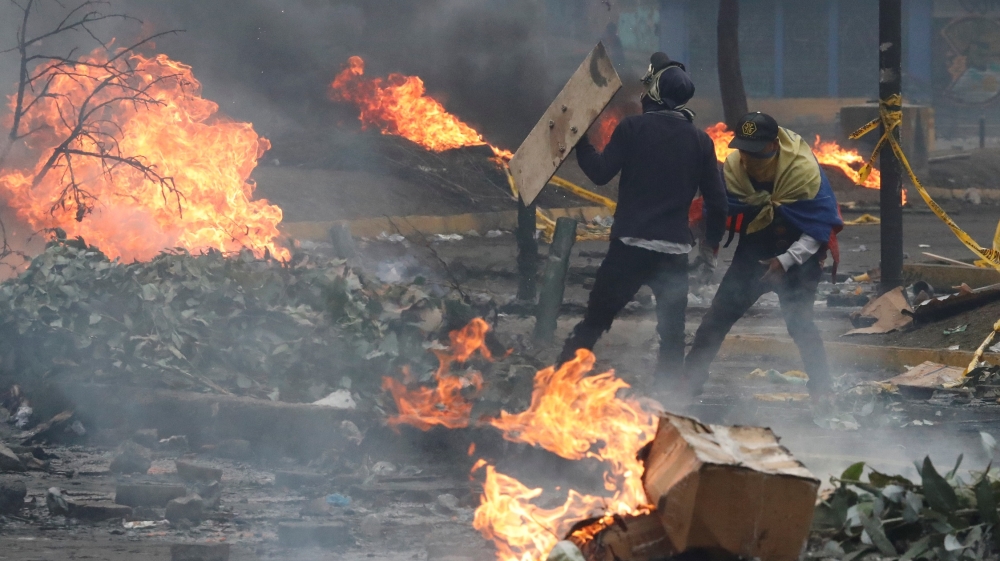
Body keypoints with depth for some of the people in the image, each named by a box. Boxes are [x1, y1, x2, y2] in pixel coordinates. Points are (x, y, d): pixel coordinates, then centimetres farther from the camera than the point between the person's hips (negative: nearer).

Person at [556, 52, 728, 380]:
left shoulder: (633, 128, -4)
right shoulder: (700, 141, 5)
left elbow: (600, 173, -5)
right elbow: (717, 201, 8)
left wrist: (580, 141, 8)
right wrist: (711, 242, 22)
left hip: (630, 244, -2)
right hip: (674, 250, 2)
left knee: (594, 322, 6)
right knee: (672, 335, 8)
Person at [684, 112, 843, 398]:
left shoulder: (804, 169, -26)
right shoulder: (733, 166, -14)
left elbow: (820, 227, -21)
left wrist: (786, 262, -27)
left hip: (797, 254, -5)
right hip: (755, 251, 5)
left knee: (798, 321, -19)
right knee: (719, 313, 4)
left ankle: (822, 392, -11)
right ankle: (689, 380, 15)